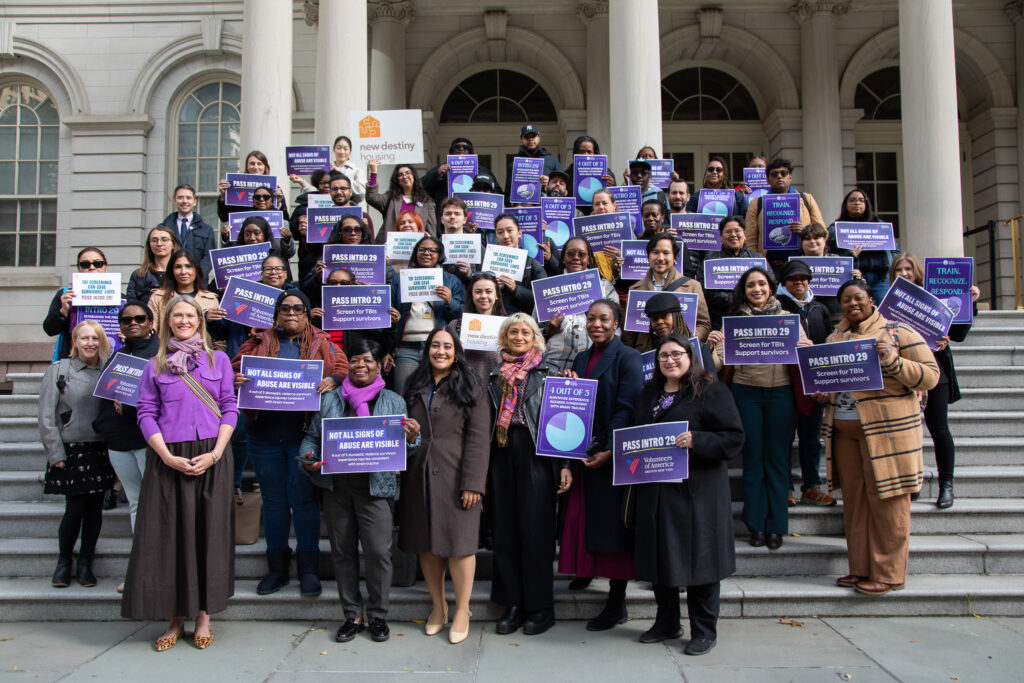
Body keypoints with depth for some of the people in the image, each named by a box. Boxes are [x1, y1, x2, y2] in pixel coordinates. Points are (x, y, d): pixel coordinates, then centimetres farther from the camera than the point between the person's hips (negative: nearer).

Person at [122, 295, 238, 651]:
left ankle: (203, 614, 13)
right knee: (170, 533, 1)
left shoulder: (219, 360, 9)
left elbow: (230, 408, 5)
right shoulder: (155, 365, 9)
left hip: (210, 456, 0)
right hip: (168, 459, 0)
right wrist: (168, 457, -10)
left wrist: (215, 453, -8)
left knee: (208, 532, 1)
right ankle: (176, 617, 12)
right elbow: (146, 414, 3)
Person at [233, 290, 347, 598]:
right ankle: (277, 568, 21)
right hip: (264, 432, 2)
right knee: (273, 499, 10)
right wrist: (236, 380, -14)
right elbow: (233, 370, 9)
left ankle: (308, 569, 11)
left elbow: (343, 370, -1)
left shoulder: (321, 343, 7)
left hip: (304, 431, -2)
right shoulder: (259, 342, 11)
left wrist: (332, 381, -23)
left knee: (303, 498, 0)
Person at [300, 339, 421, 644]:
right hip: (336, 485, 2)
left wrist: (412, 438, -17)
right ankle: (352, 616, 21)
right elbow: (312, 436, 15)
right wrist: (308, 458, -5)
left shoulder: (393, 401, 7)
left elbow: (403, 448, 6)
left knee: (378, 551, -5)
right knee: (342, 551, 8)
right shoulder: (330, 400, 11)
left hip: (374, 487, -2)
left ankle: (378, 616, 12)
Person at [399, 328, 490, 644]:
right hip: (419, 477, 4)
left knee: (458, 543, -2)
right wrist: (403, 476, 7)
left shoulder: (470, 389, -1)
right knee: (426, 544, 10)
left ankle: (462, 612, 14)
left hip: (455, 477, -4)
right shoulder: (414, 387, 13)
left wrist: (472, 483, -13)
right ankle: (438, 607, 26)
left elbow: (478, 439, -6)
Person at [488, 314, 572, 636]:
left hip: (536, 456, -4)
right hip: (502, 456, 4)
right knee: (505, 529, 6)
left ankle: (541, 606, 10)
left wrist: (564, 464, -10)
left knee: (535, 529, -2)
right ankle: (513, 604, 16)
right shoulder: (495, 376, 14)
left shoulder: (548, 374, 3)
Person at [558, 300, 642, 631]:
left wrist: (610, 451, -19)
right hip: (584, 454, 6)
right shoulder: (581, 358, 14)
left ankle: (616, 603, 9)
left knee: (612, 526, -1)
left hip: (614, 455, -6)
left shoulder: (627, 358, -6)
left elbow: (628, 408, -13)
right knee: (586, 523, 7)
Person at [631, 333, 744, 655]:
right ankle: (667, 623, 27)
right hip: (656, 491, 6)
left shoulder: (712, 391, -5)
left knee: (698, 556, 1)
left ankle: (704, 631, 15)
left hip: (697, 491, -6)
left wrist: (696, 440, -24)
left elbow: (734, 437, -11)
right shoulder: (648, 394, 15)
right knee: (660, 555, 11)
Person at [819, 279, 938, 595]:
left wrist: (892, 361, -19)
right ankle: (860, 569, 18)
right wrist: (822, 394, 5)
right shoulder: (835, 337, 15)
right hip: (843, 430, 6)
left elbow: (930, 375, -5)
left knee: (886, 501, -2)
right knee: (854, 501, 9)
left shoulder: (897, 331, -2)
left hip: (886, 429, -5)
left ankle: (888, 574, 7)